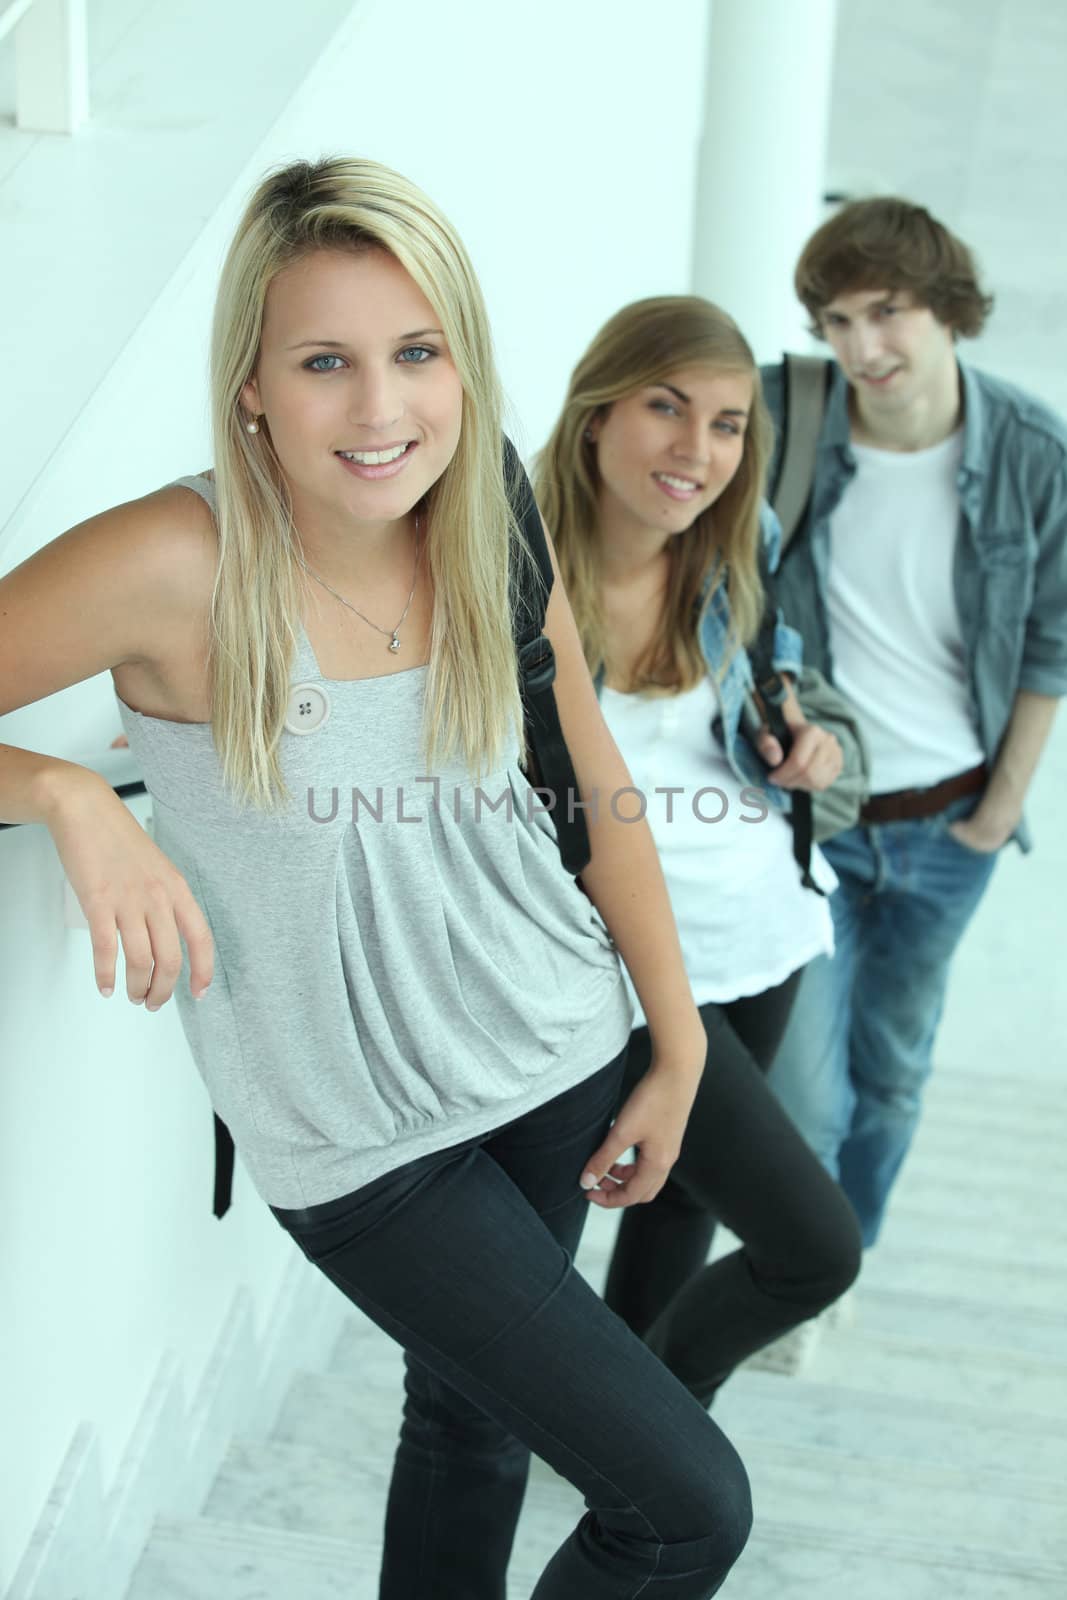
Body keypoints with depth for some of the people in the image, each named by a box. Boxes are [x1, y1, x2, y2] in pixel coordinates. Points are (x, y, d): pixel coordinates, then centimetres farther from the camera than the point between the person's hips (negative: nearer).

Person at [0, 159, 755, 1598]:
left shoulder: (493, 552, -6)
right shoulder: (180, 568, -23)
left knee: (475, 1417, 25)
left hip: (559, 1057, 5)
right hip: (366, 1142, -5)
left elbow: (603, 800, 6)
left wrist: (679, 1050, 9)